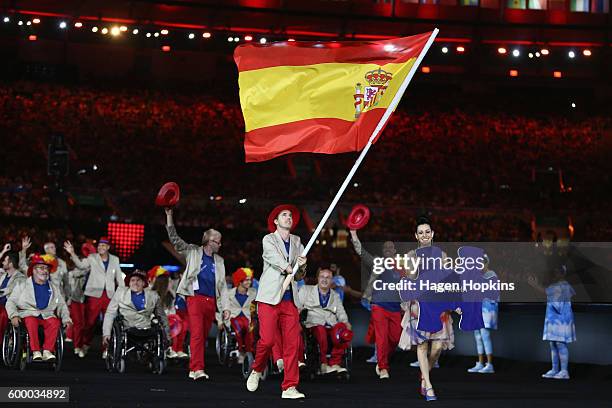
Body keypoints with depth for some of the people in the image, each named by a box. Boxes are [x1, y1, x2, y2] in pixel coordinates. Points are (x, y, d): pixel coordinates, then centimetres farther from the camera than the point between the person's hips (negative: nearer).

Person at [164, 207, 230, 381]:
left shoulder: (219, 261, 20)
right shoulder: (193, 252, 7)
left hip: (211, 301, 5)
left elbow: (223, 285, 20)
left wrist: (225, 307, 12)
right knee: (197, 334, -16)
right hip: (196, 297, -5)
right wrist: (169, 217, -8)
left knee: (203, 336, 4)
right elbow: (175, 239, 1)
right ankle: (198, 369, -22)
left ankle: (193, 369, 10)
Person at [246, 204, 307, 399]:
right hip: (270, 298, -4)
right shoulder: (268, 240, 7)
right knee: (267, 340, -12)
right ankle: (257, 370, 16)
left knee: (292, 343, -5)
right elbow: (276, 259, -11)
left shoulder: (297, 243, 19)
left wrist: (301, 267, -1)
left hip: (290, 300, 4)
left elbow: (299, 276, 19)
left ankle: (289, 387, -3)